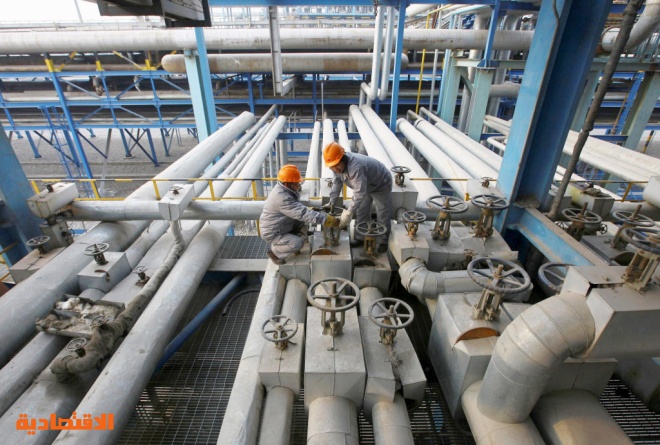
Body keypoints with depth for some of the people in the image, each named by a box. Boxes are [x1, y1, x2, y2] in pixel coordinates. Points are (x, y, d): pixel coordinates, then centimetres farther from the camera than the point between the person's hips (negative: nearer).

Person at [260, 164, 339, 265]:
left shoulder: (286, 189, -3)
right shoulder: (281, 197, -34)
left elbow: (299, 208, 9)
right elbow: (302, 213, -39)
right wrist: (326, 219, -39)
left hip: (282, 226, 9)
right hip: (272, 233, -9)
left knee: (302, 225, -2)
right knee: (298, 243, -22)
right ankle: (273, 251, 2)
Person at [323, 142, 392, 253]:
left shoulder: (355, 167, -45)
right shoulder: (338, 165, -18)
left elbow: (359, 193, -48)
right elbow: (337, 183, -5)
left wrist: (348, 213, -50)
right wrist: (332, 202, -9)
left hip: (381, 184, -7)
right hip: (365, 185, 8)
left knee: (383, 215, 1)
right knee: (361, 212, 12)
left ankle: (383, 242, 17)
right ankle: (360, 238, 26)